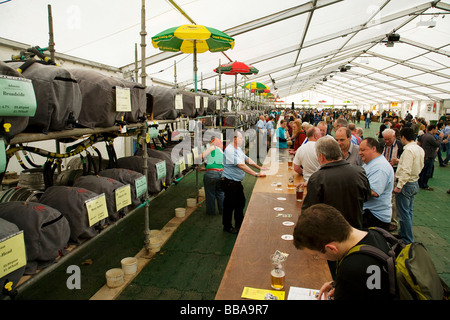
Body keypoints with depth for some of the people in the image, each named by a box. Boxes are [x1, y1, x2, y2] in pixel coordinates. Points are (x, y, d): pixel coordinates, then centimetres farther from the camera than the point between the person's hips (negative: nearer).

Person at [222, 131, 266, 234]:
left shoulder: (238, 149, 10)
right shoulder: (230, 150, -23)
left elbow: (247, 159, 16)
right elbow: (241, 165, -29)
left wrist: (259, 167, 8)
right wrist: (256, 174, -28)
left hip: (237, 182, 10)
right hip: (229, 182, -10)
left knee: (241, 202, 18)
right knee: (230, 205, 4)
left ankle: (239, 224, 34)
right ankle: (227, 226, 22)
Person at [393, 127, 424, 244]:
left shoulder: (409, 150, -22)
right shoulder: (420, 149, 7)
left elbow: (406, 170, -26)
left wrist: (399, 186, -22)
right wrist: (400, 161, 23)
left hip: (406, 184, -10)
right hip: (415, 183, 10)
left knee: (403, 213, -1)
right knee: (408, 211, 20)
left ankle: (407, 241, 7)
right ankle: (403, 233, 34)